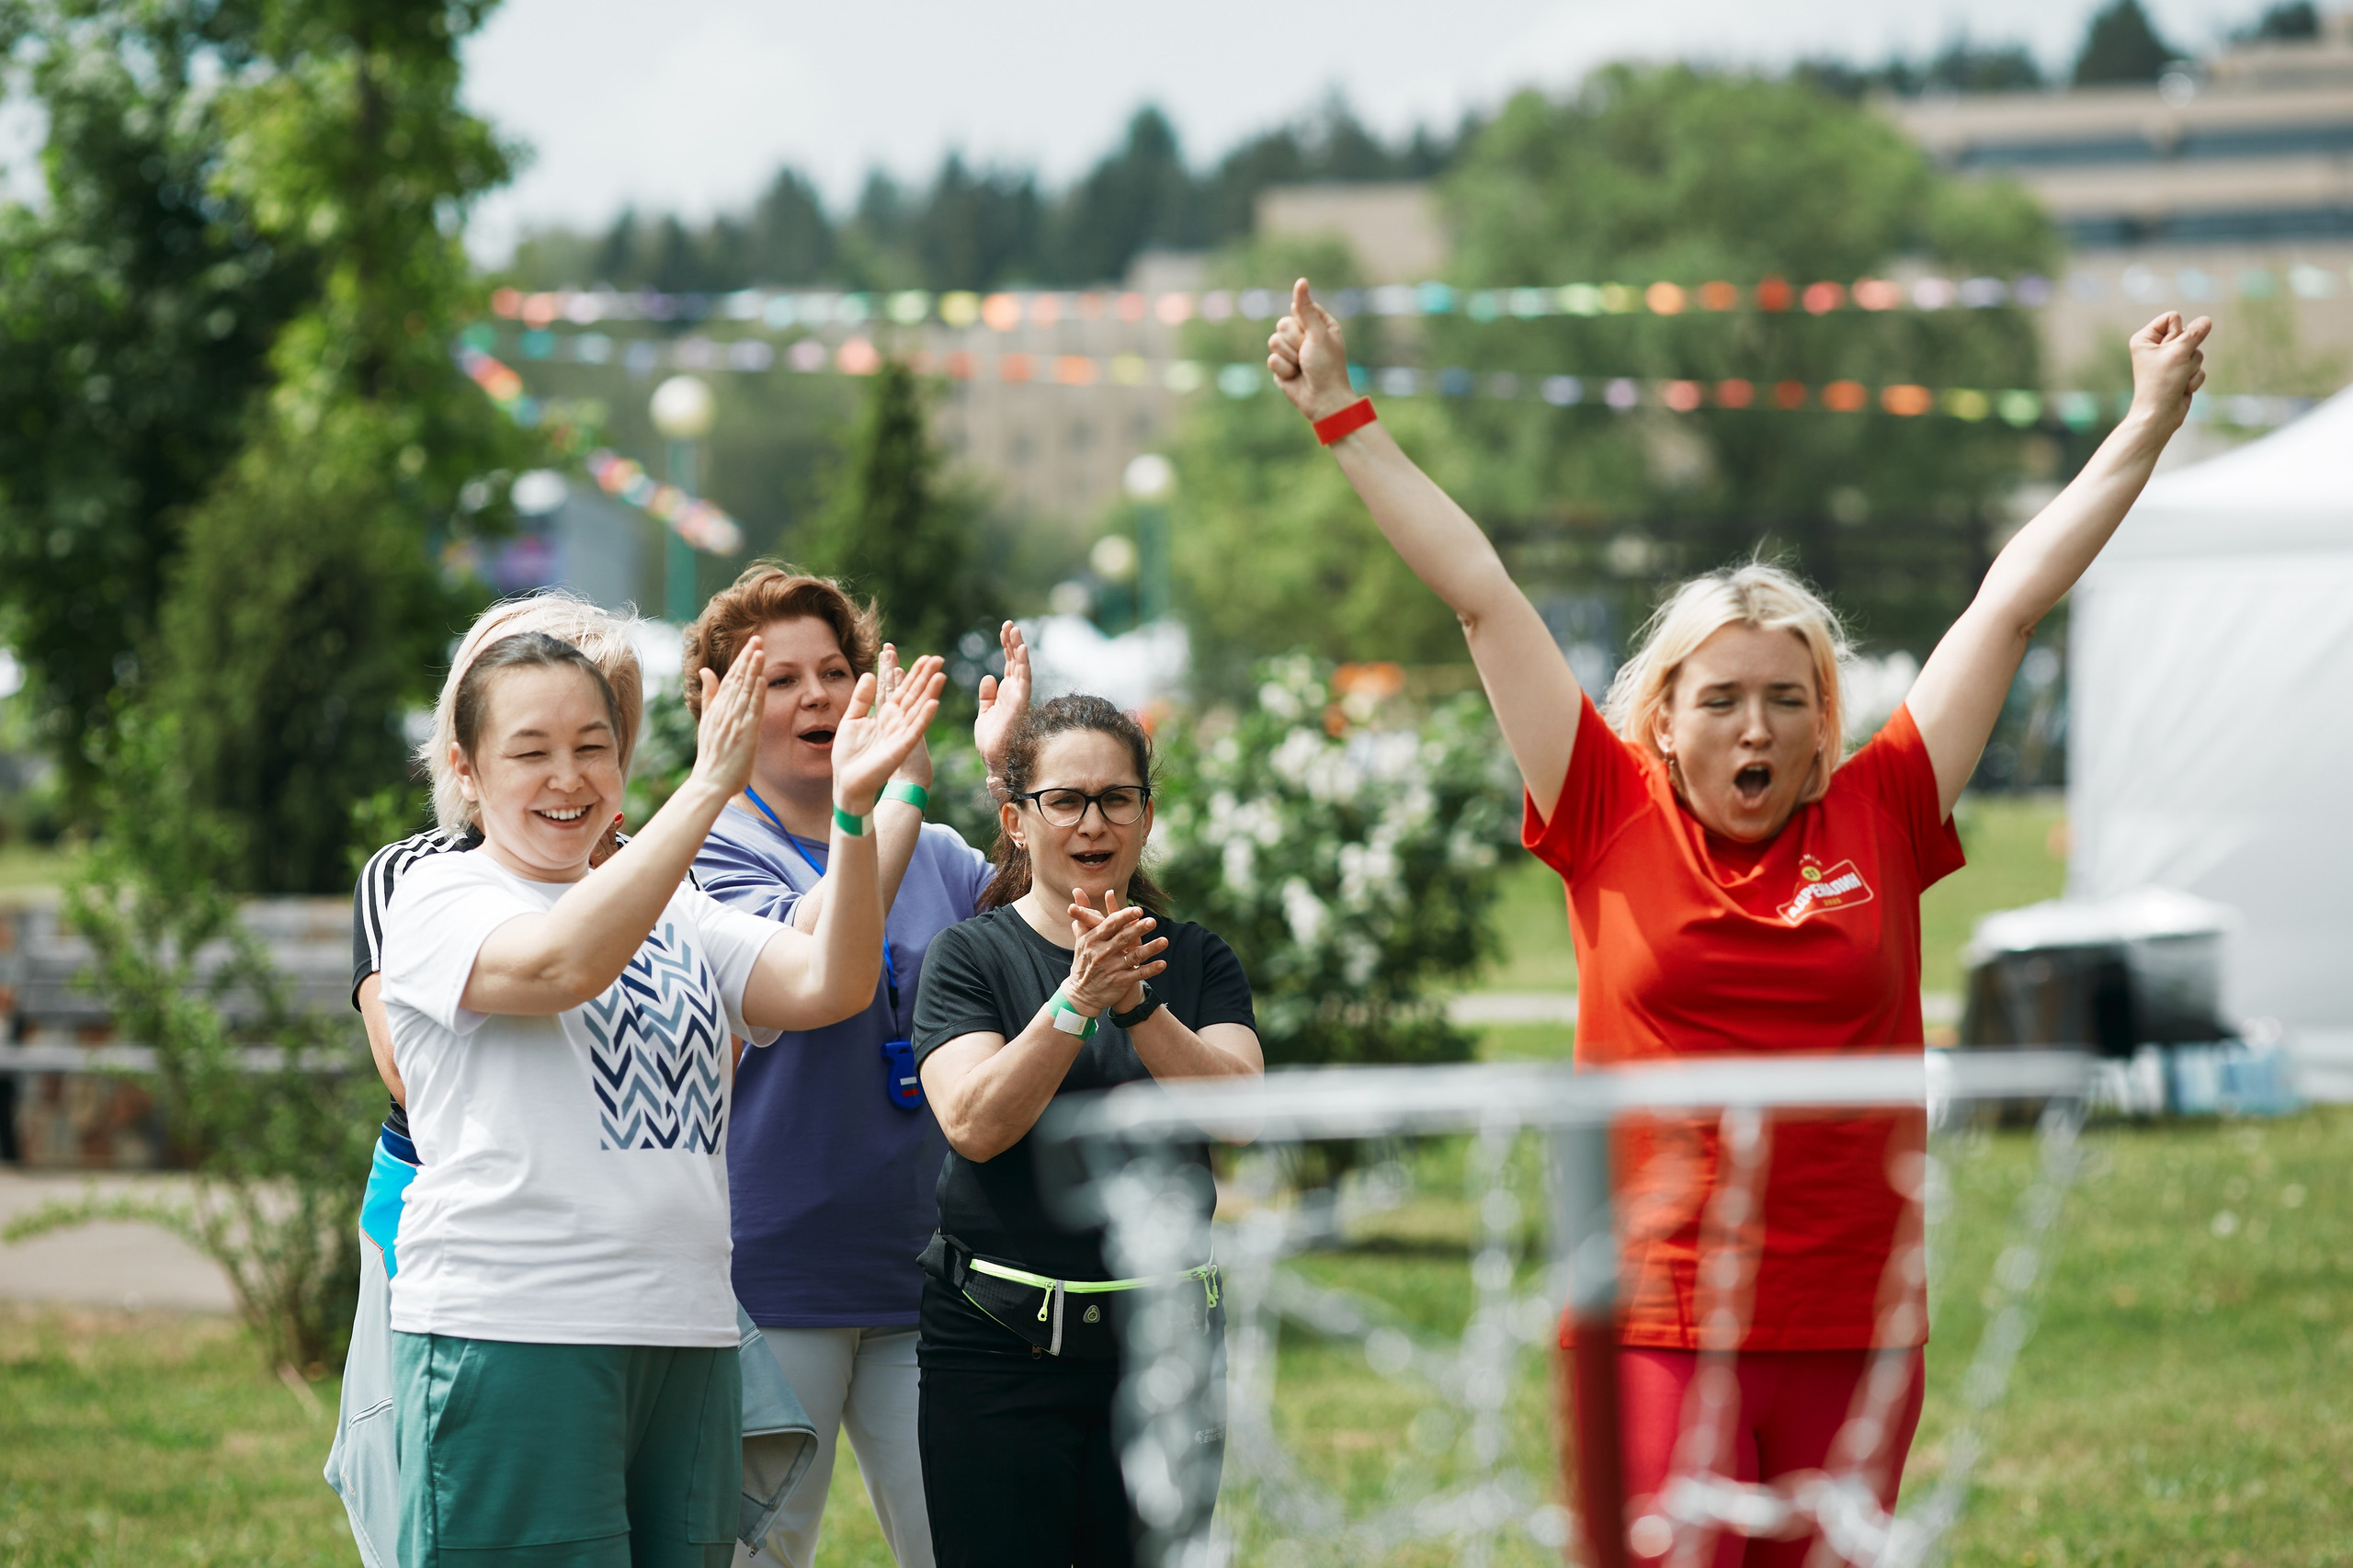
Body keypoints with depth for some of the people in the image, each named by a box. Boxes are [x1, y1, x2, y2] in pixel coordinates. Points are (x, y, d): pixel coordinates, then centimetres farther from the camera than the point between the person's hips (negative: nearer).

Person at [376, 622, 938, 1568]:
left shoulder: (678, 915, 17)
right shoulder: (438, 900, 1)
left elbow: (829, 987, 2)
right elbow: (556, 965, -20)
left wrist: (853, 809, -13)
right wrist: (709, 787, -21)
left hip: (688, 1341, 6)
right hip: (511, 1339, -6)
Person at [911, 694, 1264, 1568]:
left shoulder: (1198, 960, 8)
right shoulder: (969, 956, 0)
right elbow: (975, 1125, -14)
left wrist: (1136, 1003, -21)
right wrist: (1078, 999, -24)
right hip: (998, 1341, -2)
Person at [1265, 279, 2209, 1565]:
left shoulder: (1878, 820, 6)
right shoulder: (1613, 824, 3)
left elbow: (2011, 601, 11)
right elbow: (1479, 593, 6)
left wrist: (2150, 422, 17)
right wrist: (1342, 416, 10)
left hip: (1856, 1331, 2)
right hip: (1656, 1327, -2)